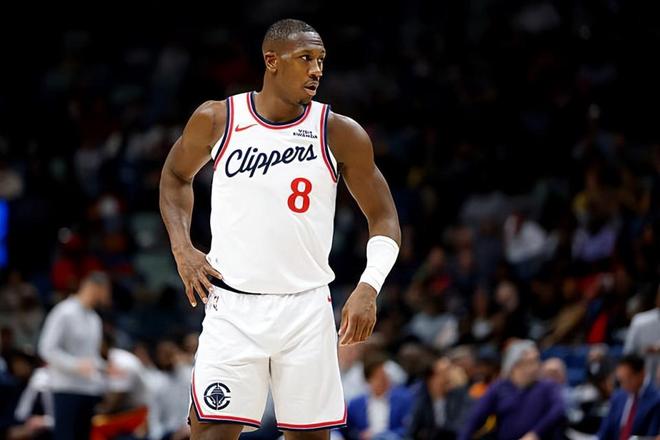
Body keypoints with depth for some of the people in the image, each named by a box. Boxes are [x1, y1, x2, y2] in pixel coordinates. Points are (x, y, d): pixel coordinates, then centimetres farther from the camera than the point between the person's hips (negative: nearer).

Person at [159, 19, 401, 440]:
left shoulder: (340, 133, -3)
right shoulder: (217, 120, -2)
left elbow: (384, 219, 3)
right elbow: (176, 175, 18)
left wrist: (368, 289, -12)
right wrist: (182, 248, 3)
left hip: (306, 307, 1)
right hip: (233, 306, -1)